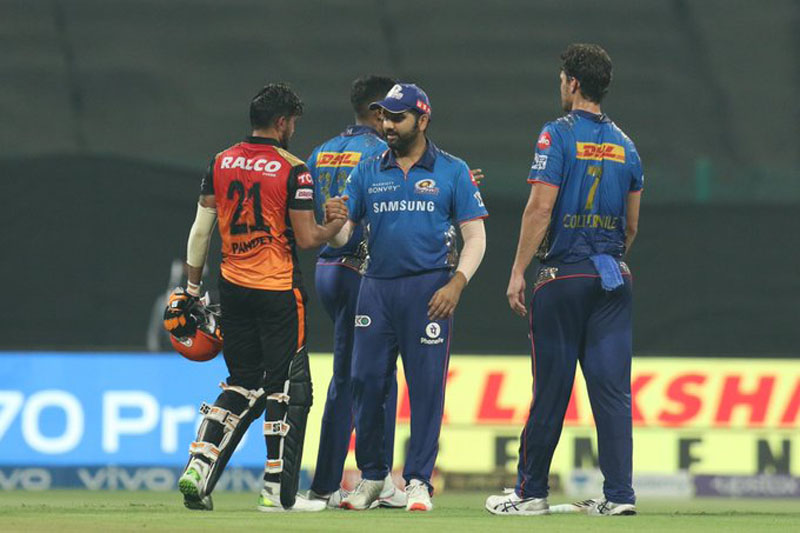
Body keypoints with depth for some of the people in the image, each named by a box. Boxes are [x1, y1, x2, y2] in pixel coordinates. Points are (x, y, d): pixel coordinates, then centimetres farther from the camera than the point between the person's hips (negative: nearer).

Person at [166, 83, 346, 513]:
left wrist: (192, 287, 13)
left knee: (243, 385, 15)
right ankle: (278, 492, 3)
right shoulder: (293, 170, -10)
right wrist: (339, 224, 8)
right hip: (278, 291, -5)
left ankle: (198, 469, 1)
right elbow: (307, 238, -10)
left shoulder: (220, 163, 5)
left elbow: (200, 230, 6)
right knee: (288, 388, 3)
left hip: (233, 288, 5)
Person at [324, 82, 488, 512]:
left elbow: (474, 236, 1)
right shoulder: (368, 173, 12)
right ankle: (371, 477, 13)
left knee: (427, 385, -5)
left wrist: (456, 283, -13)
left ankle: (418, 481, -1)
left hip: (429, 290, -3)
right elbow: (341, 238, 8)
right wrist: (335, 223, -16)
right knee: (366, 382, 1)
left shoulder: (452, 172, 4)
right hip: (376, 288, 3)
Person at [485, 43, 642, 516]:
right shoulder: (624, 145, 11)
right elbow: (632, 224, 14)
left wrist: (518, 272, -10)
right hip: (613, 279, 5)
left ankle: (531, 492, 7)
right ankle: (619, 494, -4)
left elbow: (540, 209, -13)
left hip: (563, 277, -4)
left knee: (552, 388, 0)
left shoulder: (558, 135, -7)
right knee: (612, 388, 1)